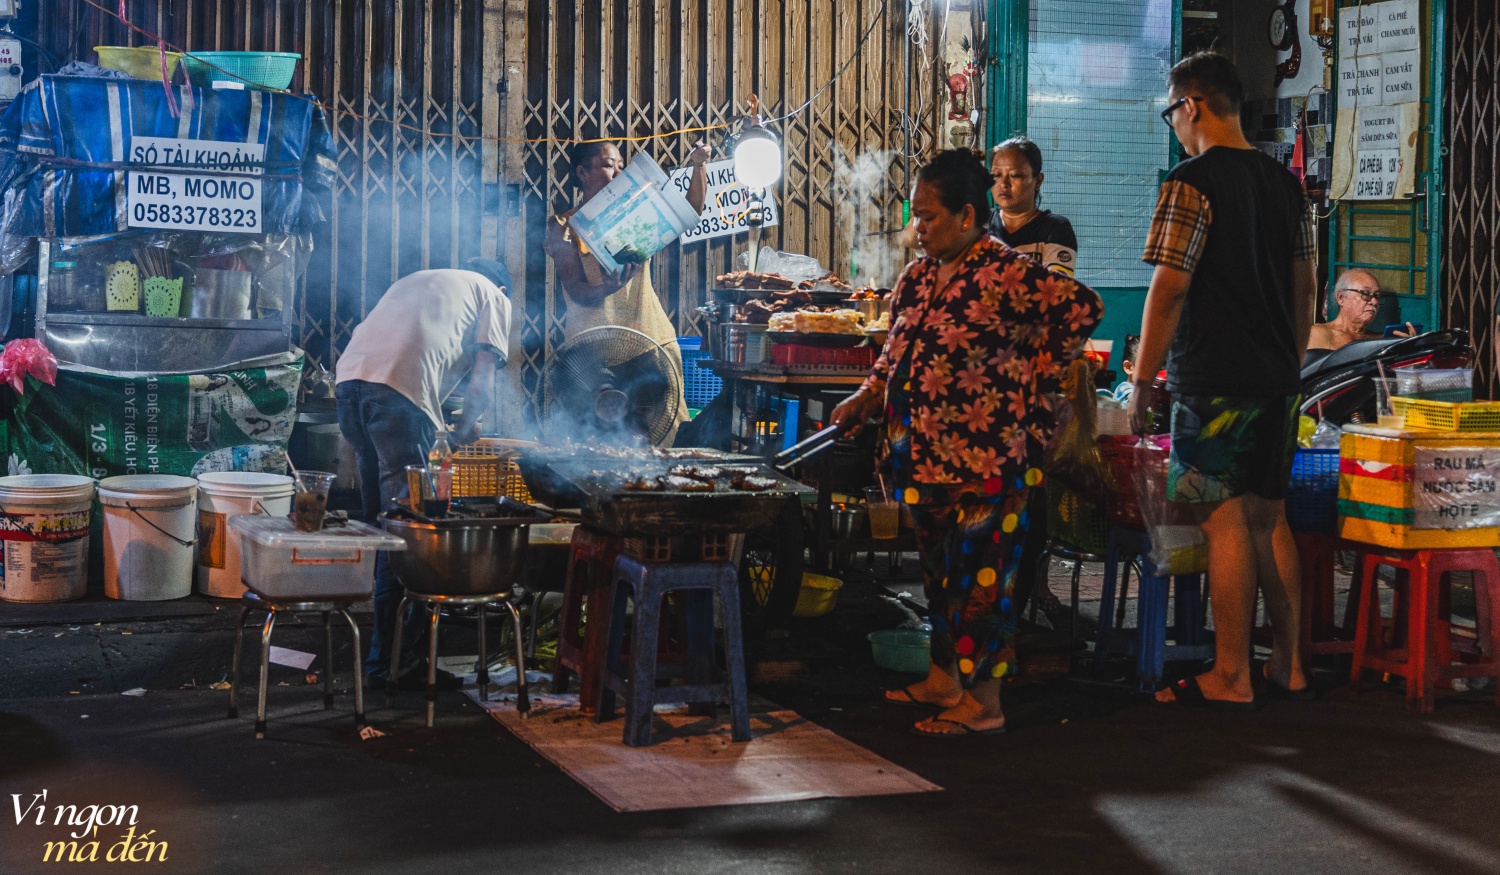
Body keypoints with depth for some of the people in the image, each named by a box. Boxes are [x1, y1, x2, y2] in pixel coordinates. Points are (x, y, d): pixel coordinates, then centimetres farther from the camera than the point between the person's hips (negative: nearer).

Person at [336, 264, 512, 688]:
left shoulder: (415, 281, 38)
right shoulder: (494, 297, 21)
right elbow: (481, 386, 9)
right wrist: (466, 430, 28)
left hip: (350, 376, 7)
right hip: (399, 390, -7)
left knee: (376, 519, 17)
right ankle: (392, 660, -3)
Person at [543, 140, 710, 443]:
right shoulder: (565, 226, 4)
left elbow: (690, 210, 7)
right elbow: (577, 292, -7)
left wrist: (698, 167, -7)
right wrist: (610, 285, -28)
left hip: (655, 338, 4)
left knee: (673, 435, -6)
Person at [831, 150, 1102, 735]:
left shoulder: (1005, 275, -15)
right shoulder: (917, 278, 11)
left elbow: (1082, 307, -19)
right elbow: (897, 354, 23)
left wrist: (1036, 376, -13)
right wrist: (864, 399, 8)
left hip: (986, 458, -8)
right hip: (925, 454, 9)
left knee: (980, 574, -4)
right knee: (939, 568, 17)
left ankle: (983, 702, 2)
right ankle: (943, 679, 29)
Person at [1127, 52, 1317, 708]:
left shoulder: (1192, 183, -12)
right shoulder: (1285, 183, 11)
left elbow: (1169, 289, -15)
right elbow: (1305, 289, 16)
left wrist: (1141, 385, -10)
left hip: (1214, 382, -7)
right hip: (1277, 381, 7)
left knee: (1224, 522, -3)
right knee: (1268, 518, 14)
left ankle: (1231, 678, 1)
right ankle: (1288, 665, 19)